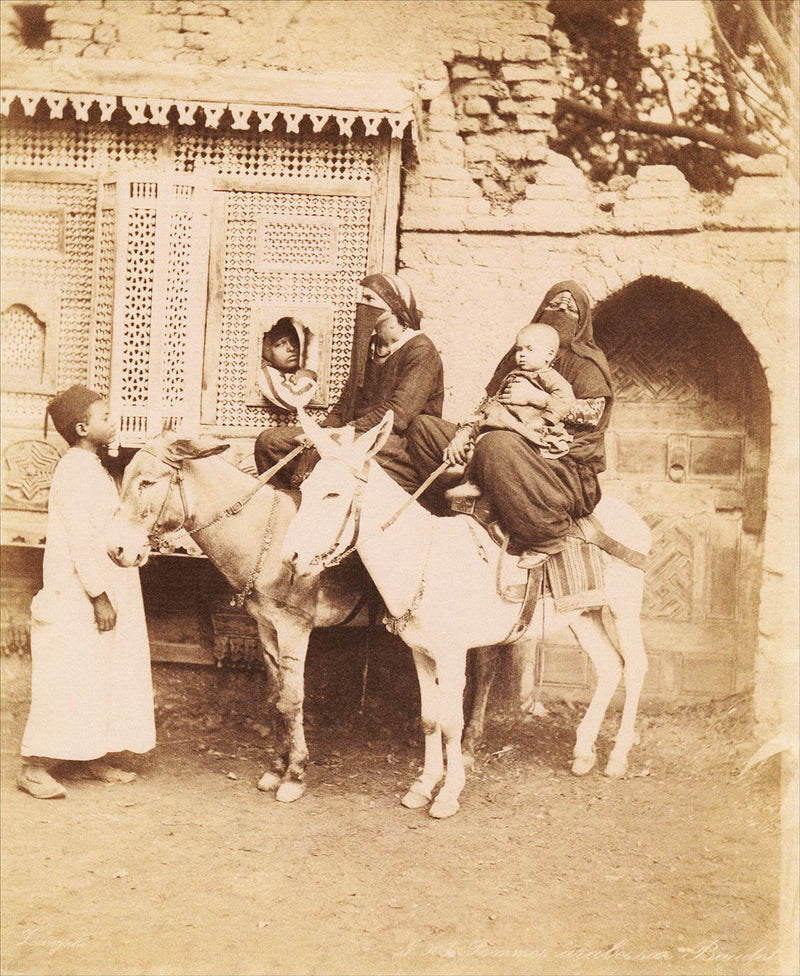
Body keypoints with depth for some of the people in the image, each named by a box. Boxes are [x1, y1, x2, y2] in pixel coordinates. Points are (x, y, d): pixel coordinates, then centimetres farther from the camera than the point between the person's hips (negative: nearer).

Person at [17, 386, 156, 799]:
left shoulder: (93, 469, 15)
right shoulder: (75, 472, -15)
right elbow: (79, 539, -21)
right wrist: (99, 595, -23)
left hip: (106, 590, 10)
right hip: (77, 598, -10)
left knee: (105, 675, 14)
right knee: (66, 679, -5)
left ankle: (95, 758, 24)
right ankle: (35, 767, 3)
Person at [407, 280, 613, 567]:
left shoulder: (587, 361, 5)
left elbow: (593, 413, -11)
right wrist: (464, 431, -1)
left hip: (566, 465, -6)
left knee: (497, 445, -42)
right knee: (423, 428, -1)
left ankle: (546, 536, -26)